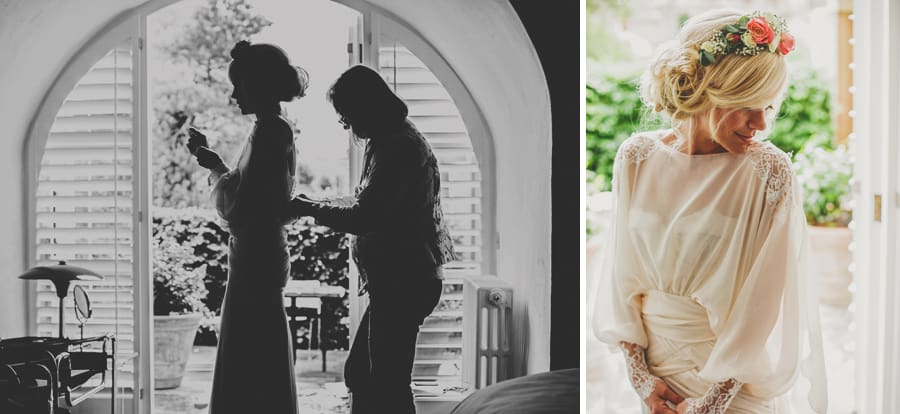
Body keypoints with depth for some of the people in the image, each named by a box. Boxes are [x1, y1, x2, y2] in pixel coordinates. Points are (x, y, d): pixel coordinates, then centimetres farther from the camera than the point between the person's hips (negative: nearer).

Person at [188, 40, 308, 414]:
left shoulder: (269, 132, -17)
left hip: (254, 265, -10)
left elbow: (236, 208, -21)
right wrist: (212, 159, 15)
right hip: (262, 260, 10)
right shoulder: (275, 130, 13)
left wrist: (214, 166, -6)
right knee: (267, 375, 16)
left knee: (245, 383, -4)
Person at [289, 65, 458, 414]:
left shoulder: (399, 147, -18)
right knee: (359, 372, 16)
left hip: (402, 284, -11)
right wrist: (317, 206, 13)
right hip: (395, 282, 11)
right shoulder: (394, 140, 16)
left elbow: (365, 218, -23)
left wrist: (311, 209, -10)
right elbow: (374, 211, 21)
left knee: (388, 385, -5)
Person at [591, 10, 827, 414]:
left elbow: (762, 307, -15)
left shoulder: (769, 172, -15)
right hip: (653, 361, 3)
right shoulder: (636, 157, -7)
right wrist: (639, 373, -6)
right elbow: (621, 274, -2)